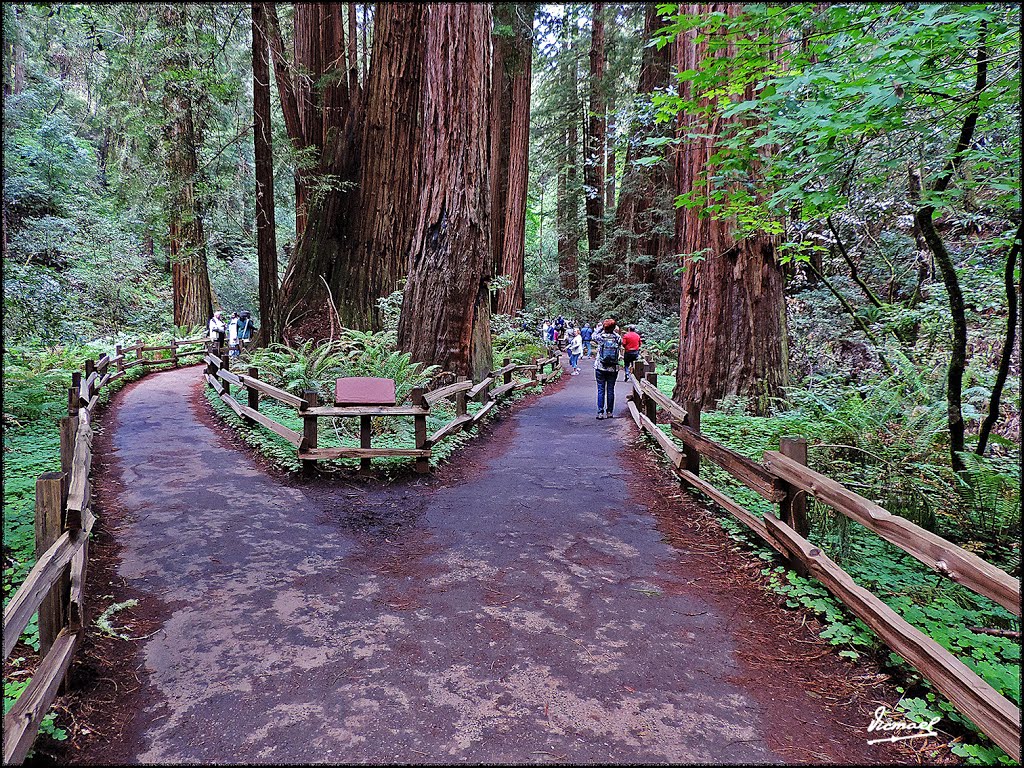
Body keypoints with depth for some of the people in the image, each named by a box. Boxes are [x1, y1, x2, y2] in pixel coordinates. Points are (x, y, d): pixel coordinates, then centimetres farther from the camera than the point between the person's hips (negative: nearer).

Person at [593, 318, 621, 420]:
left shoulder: (600, 337, -7)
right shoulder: (617, 338, -5)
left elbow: (593, 336, 14)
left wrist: (601, 328, 20)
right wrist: (613, 331, 18)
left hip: (600, 368, -1)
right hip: (613, 368, 1)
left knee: (600, 390, 3)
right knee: (611, 390, 8)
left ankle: (600, 412, 0)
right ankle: (609, 412, 13)